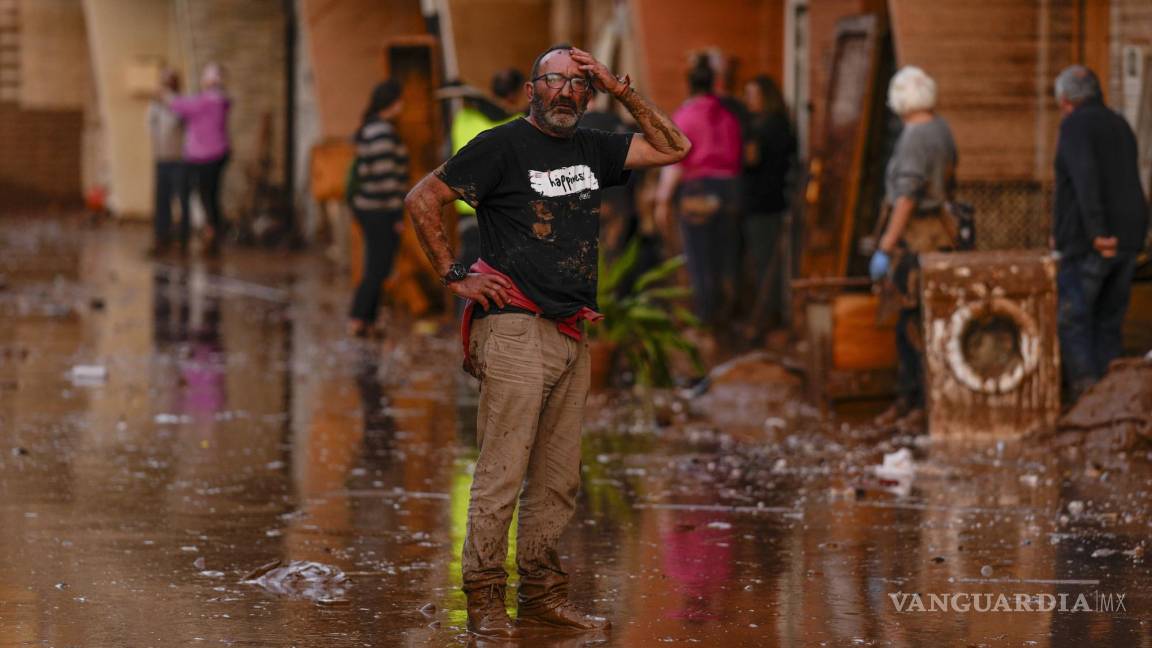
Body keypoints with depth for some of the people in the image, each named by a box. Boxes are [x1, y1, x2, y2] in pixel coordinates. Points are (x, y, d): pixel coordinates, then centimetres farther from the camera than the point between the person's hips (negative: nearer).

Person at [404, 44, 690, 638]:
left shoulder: (592, 149, 16)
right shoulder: (502, 145, -2)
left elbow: (673, 148, 18)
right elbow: (421, 200, -3)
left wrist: (622, 91, 8)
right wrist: (455, 276, -5)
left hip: (572, 337, 7)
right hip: (515, 331, -7)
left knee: (558, 479, 9)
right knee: (501, 473, -7)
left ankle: (543, 596, 16)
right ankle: (485, 600, -2)